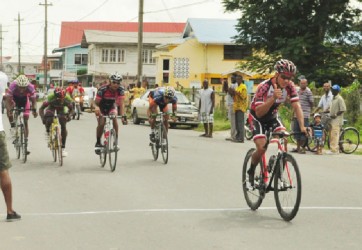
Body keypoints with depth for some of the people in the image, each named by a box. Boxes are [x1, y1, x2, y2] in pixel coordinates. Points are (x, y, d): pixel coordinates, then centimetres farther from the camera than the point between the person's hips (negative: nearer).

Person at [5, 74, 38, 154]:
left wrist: (34, 110, -44)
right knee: (9, 111, -28)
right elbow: (8, 100, -37)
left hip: (24, 98, 0)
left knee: (25, 121, -5)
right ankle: (13, 125, -3)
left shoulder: (30, 87, -35)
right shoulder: (13, 86, -38)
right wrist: (9, 110, -50)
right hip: (14, 97, 0)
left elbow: (33, 100, -28)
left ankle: (26, 142, -1)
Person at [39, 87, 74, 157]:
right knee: (48, 120, -32)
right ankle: (47, 131, 3)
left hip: (61, 108, 1)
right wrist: (43, 118, -44)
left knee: (63, 126, -14)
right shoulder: (50, 98, -39)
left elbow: (71, 109, -15)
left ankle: (63, 148, -5)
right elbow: (41, 109, -29)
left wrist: (68, 115, -35)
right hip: (52, 106, -1)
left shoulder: (67, 99, -34)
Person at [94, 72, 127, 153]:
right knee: (101, 123, -21)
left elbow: (121, 103, -27)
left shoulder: (120, 89, -25)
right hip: (101, 108, -2)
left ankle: (116, 140, -11)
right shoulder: (102, 89, -32)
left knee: (114, 119, -24)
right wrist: (96, 108, -51)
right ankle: (98, 143, -2)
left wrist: (123, 116, -39)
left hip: (111, 107, 2)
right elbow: (96, 102, -28)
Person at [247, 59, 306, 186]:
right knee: (261, 148, -20)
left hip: (272, 116, 4)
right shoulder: (264, 86, -32)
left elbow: (297, 106, -22)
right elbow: (259, 113, -39)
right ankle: (251, 171, 8)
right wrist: (273, 98, -52)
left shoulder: (289, 86, -19)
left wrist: (302, 127, -36)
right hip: (257, 118, -4)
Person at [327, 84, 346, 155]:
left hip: (337, 120, -9)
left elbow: (343, 109, -16)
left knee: (334, 135, -12)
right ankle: (336, 149, 18)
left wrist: (335, 115, -17)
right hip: (333, 120, 10)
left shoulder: (339, 99, -12)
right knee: (333, 135, 12)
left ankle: (334, 150, -12)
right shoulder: (333, 98, 17)